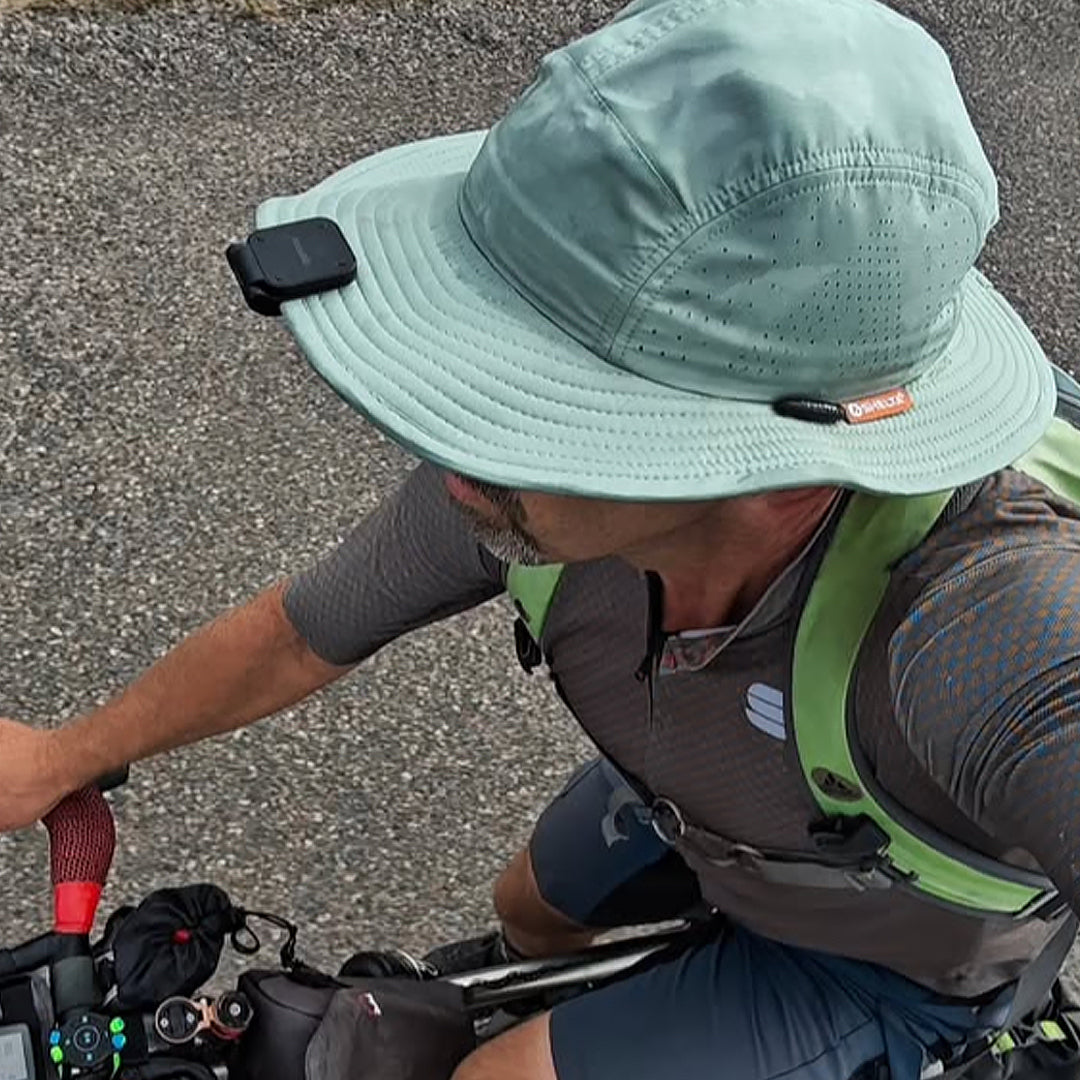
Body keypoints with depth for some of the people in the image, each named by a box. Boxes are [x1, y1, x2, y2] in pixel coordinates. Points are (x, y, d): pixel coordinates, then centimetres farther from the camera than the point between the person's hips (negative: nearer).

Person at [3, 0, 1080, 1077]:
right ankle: (518, 979, 64)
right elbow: (296, 635, -14)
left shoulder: (994, 625, -48)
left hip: (880, 959, -3)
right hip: (698, 799, 4)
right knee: (532, 907, 27)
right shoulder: (517, 479, -31)